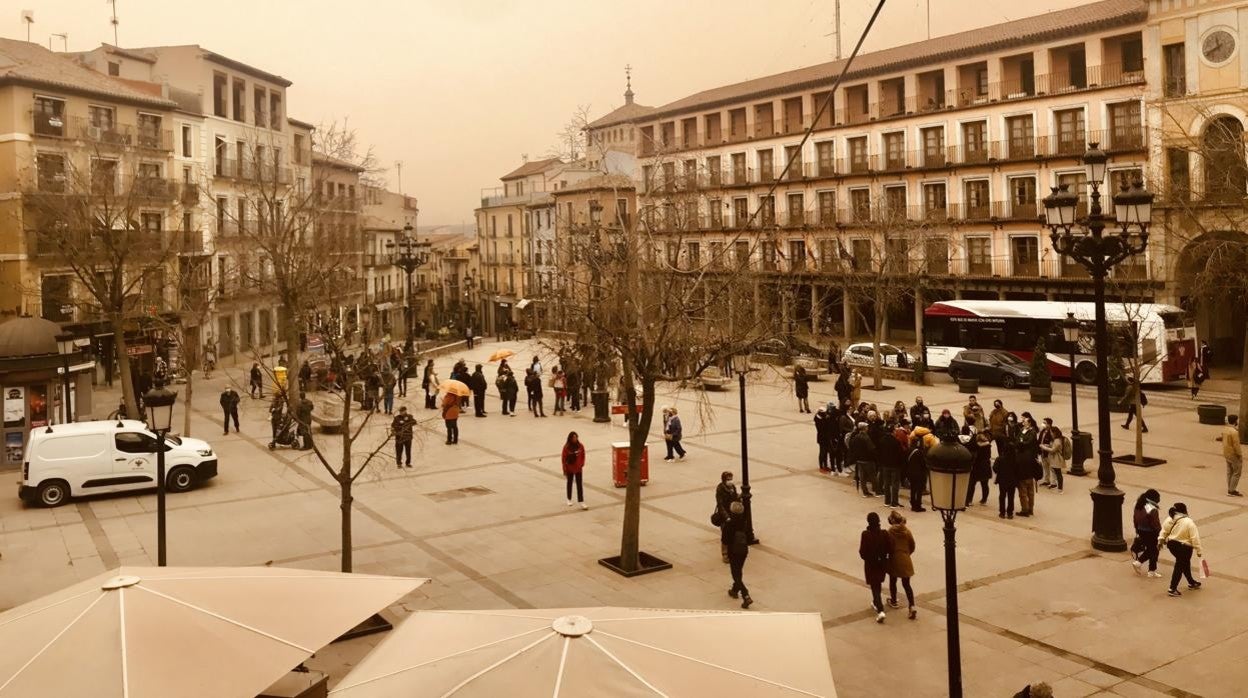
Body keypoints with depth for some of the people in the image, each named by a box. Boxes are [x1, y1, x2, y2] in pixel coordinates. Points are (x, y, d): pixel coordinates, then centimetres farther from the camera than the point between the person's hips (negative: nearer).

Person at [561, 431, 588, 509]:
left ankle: (581, 502, -1)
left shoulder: (580, 446, -8)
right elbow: (564, 459, -11)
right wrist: (565, 471, -10)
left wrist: (582, 464, -7)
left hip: (578, 469, 1)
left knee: (579, 485, 0)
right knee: (570, 483, 16)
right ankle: (569, 499, 32)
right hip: (570, 469, -1)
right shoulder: (566, 447, -15)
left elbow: (583, 456, 5)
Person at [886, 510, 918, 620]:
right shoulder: (907, 531, -3)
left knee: (893, 581, 20)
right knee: (906, 584, 8)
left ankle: (893, 601, 36)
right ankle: (912, 607, -5)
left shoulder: (890, 532, -13)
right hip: (905, 560, 2)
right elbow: (912, 546, 4)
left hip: (893, 560, -2)